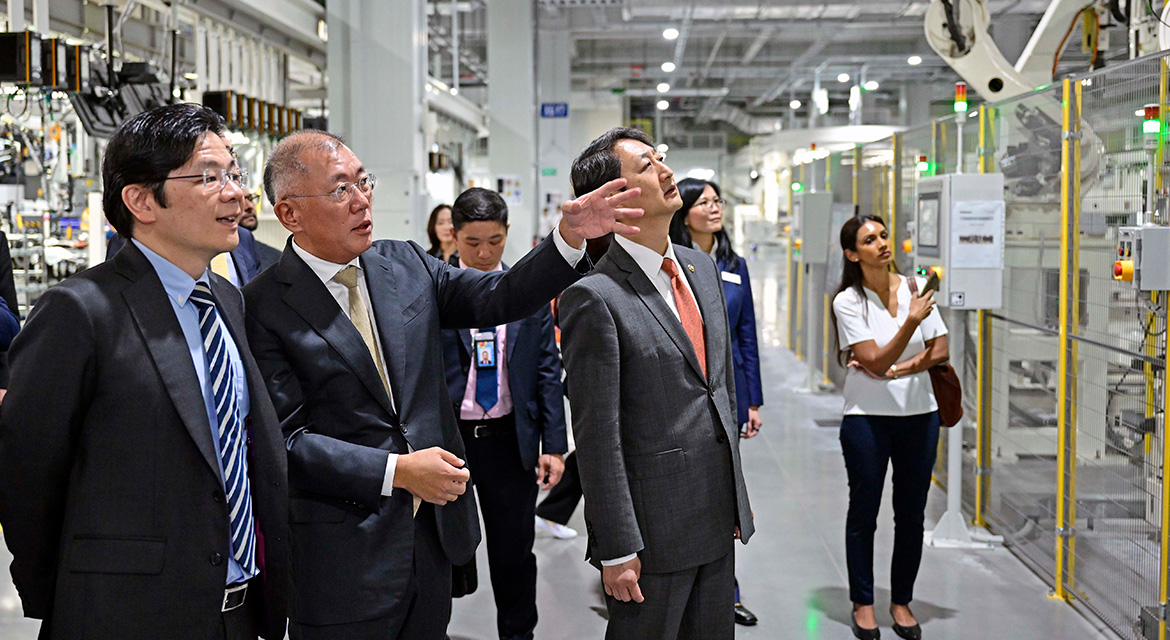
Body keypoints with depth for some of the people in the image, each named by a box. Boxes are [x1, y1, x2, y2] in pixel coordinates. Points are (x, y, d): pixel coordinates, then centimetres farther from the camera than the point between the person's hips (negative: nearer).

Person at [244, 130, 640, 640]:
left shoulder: (405, 264, 6)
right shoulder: (263, 307, -11)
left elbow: (498, 298, 1)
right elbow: (286, 439, -14)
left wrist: (570, 237, -14)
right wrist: (397, 472, -18)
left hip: (434, 536, 5)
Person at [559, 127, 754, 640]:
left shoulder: (701, 268, 9)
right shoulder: (594, 298, -17)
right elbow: (597, 436, -17)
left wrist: (735, 499, 17)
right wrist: (617, 550, -16)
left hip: (718, 517, 7)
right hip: (654, 529, -7)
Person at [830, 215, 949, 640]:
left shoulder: (915, 288, 0)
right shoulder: (848, 302, -10)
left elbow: (940, 350, 1)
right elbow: (876, 361, -16)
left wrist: (899, 368, -13)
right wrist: (911, 321, -28)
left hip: (919, 415, 3)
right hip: (867, 417, -3)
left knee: (911, 514, 9)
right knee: (864, 512, 7)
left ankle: (902, 601, 23)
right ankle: (863, 603, 20)